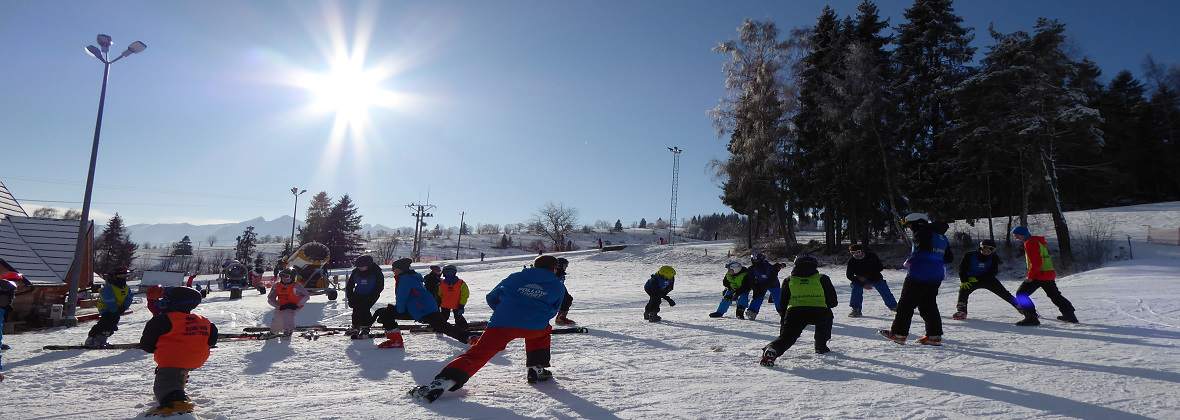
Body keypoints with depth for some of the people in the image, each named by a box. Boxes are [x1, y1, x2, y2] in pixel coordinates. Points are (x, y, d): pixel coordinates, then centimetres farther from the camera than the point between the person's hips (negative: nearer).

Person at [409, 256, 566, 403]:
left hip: (501, 323, 0)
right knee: (543, 330, 34)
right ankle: (537, 369, 28)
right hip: (534, 328, 0)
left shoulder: (515, 277, 23)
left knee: (476, 354, -2)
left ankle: (443, 382, -20)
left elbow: (491, 297, 26)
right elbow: (552, 311, 24)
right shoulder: (558, 286, 19)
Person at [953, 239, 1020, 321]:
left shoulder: (994, 258, -8)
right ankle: (961, 311, -23)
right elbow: (962, 268, -8)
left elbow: (993, 272, -11)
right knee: (963, 290, -24)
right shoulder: (970, 256, -13)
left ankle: (1019, 306, 9)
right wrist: (963, 281, -20)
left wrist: (977, 278, -21)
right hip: (970, 279, -2)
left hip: (987, 279, 2)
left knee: (1003, 292, -4)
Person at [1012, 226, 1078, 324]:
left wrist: (1030, 276, -20)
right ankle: (1069, 315, 36)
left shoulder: (1030, 243, -15)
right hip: (1049, 273, 10)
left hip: (1039, 275, -10)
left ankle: (1031, 317, -15)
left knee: (1021, 294, -11)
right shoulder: (1038, 241, 17)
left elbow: (1036, 262, -22)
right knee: (1055, 295, 26)